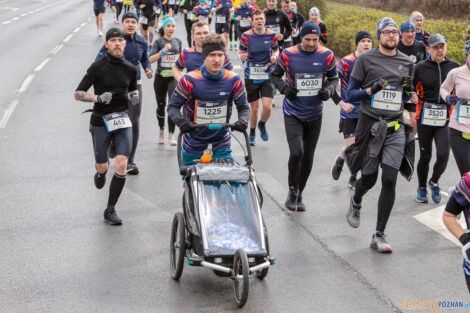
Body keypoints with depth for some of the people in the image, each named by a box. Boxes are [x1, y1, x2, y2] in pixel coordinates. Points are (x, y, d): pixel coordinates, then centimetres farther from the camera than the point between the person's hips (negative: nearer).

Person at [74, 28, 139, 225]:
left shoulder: (131, 69, 5)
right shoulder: (98, 67, -7)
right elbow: (78, 94, -8)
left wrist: (134, 97, 2)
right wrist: (98, 98, -25)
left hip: (122, 121, 2)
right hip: (100, 122, -2)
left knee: (121, 166, -12)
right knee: (102, 167, 5)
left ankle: (110, 210, -1)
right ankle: (100, 173, 46)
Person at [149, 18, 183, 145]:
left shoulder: (178, 41, 7)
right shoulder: (159, 41, -3)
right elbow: (151, 59, -15)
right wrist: (163, 51, -26)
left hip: (174, 77, 1)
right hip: (160, 77, -1)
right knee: (161, 105, 11)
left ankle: (171, 134, -14)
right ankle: (161, 130, 34)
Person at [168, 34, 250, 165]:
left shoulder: (234, 80, -6)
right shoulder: (190, 80, -13)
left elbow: (243, 107, 4)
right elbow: (173, 106, -6)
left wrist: (243, 121, -18)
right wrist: (181, 121, -26)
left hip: (221, 144, 1)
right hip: (193, 145, -1)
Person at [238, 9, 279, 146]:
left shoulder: (271, 35, -3)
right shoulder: (246, 36, -7)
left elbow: (276, 50, 14)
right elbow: (241, 52, 3)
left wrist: (275, 56, -9)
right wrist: (242, 56, -21)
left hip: (266, 76, 1)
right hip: (251, 76, -1)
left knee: (267, 106, -11)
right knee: (254, 107, 5)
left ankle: (262, 125, 23)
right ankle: (252, 134, 28)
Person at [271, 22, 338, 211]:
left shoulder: (326, 55, -3)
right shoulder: (288, 55, -7)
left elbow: (334, 78, 11)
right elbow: (275, 75, 7)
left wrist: (329, 90, -11)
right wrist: (284, 88, -12)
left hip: (315, 115, 3)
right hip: (293, 114, -2)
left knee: (308, 157, 8)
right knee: (296, 152, -20)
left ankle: (299, 195, 27)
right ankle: (293, 191, 3)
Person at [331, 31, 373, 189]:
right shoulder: (346, 62, -13)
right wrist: (341, 103, -14)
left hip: (366, 112, 4)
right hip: (349, 112, -4)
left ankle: (353, 179, 20)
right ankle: (339, 161, 25)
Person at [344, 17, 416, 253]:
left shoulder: (406, 62, 9)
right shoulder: (366, 60, -2)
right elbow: (350, 94, -1)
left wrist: (409, 91, -1)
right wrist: (371, 90, -17)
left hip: (396, 129, 3)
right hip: (371, 126, -2)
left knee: (390, 181, -6)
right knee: (368, 179, 5)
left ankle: (378, 236, 2)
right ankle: (356, 203, 43)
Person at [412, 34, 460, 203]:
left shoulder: (454, 67, 3)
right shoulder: (420, 68, -2)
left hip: (445, 119, 1)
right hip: (425, 118, -1)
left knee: (443, 156, -11)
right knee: (425, 156, 6)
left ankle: (434, 182, 18)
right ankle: (422, 187, 29)